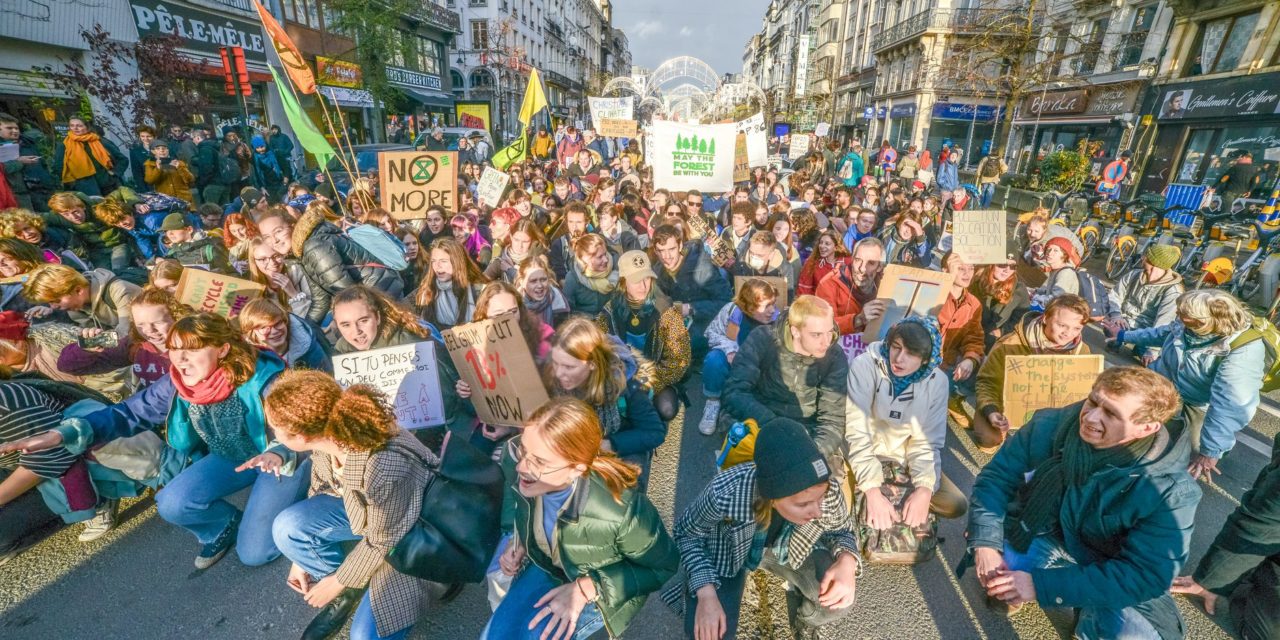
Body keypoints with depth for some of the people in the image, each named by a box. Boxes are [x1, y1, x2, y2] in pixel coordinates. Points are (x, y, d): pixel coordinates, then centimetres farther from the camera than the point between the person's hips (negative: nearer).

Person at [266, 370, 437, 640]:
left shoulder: (384, 469, -41)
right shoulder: (326, 435, -19)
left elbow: (383, 541, -23)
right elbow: (320, 489, 1)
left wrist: (337, 581, -5)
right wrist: (302, 559, 10)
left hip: (412, 532, -6)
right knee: (287, 528, -13)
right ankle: (350, 590, 9)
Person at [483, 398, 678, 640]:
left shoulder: (622, 511, -39)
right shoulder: (515, 462, -25)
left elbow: (664, 567, -18)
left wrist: (586, 588, -23)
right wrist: (519, 540, -12)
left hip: (604, 585, -4)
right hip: (546, 565, 4)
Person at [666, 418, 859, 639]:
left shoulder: (828, 490, -32)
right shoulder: (725, 492, -40)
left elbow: (842, 530, -8)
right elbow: (687, 532, -18)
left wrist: (846, 560, -29)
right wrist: (706, 593, -28)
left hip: (790, 549, 3)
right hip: (727, 553, -2)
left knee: (839, 600, -19)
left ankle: (803, 622, 16)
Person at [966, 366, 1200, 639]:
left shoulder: (1171, 492, -25)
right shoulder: (1052, 426, -21)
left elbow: (1146, 576, -26)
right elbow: (997, 475, -15)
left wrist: (1043, 584, -34)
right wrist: (985, 543, -29)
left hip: (1111, 578, -2)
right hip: (1045, 537, 2)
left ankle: (1088, 614, 9)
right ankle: (1009, 586, 13)